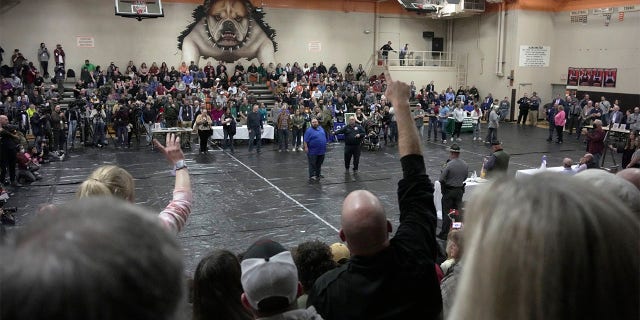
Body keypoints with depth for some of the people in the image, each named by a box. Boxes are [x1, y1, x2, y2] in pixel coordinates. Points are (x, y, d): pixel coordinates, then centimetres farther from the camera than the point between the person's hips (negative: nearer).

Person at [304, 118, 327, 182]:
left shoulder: (321, 128, 10)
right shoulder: (309, 130, -11)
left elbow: (324, 137, 19)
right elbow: (306, 140, -14)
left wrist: (324, 146, 18)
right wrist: (306, 147, -21)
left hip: (321, 150, 7)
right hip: (313, 151, -6)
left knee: (319, 164, 16)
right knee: (312, 164, -2)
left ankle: (318, 174, 28)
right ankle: (312, 176, 0)